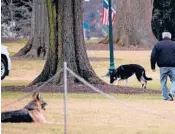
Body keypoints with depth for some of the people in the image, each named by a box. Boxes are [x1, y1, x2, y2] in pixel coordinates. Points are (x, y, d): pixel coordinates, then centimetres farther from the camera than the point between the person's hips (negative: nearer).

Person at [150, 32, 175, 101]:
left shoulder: (158, 45, 6)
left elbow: (153, 56, 2)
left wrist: (153, 67, 8)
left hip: (163, 67, 0)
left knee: (163, 81, 10)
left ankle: (166, 97, 8)